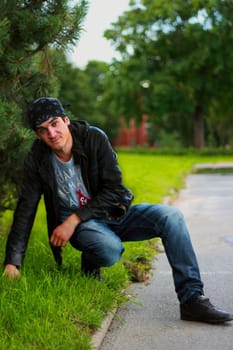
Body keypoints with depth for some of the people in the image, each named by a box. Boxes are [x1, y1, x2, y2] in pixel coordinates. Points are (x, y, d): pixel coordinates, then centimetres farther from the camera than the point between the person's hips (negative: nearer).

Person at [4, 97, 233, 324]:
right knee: (110, 249, -37)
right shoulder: (37, 160, -10)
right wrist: (12, 262, -13)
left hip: (114, 213, 2)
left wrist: (74, 219, -21)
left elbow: (114, 190, -12)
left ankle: (192, 300, -20)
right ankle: (89, 269, 2)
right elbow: (25, 211, -7)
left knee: (170, 216, -22)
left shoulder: (94, 138, -12)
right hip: (82, 227, -2)